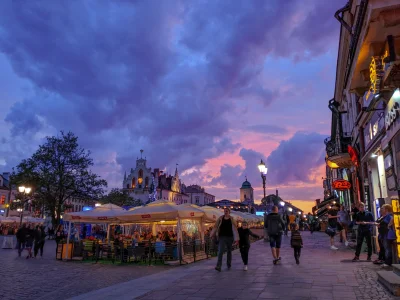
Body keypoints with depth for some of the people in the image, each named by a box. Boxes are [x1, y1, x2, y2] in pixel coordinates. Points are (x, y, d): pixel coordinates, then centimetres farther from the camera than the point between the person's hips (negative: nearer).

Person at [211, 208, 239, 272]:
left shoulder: (232, 219, -3)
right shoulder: (220, 218, 1)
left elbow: (235, 229, -7)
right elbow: (216, 227, 3)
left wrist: (236, 238, -14)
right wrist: (213, 234, -2)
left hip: (229, 237, 0)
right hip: (222, 237, 0)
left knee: (229, 251, 13)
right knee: (220, 251, -12)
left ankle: (229, 265, 30)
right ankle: (218, 266, -17)